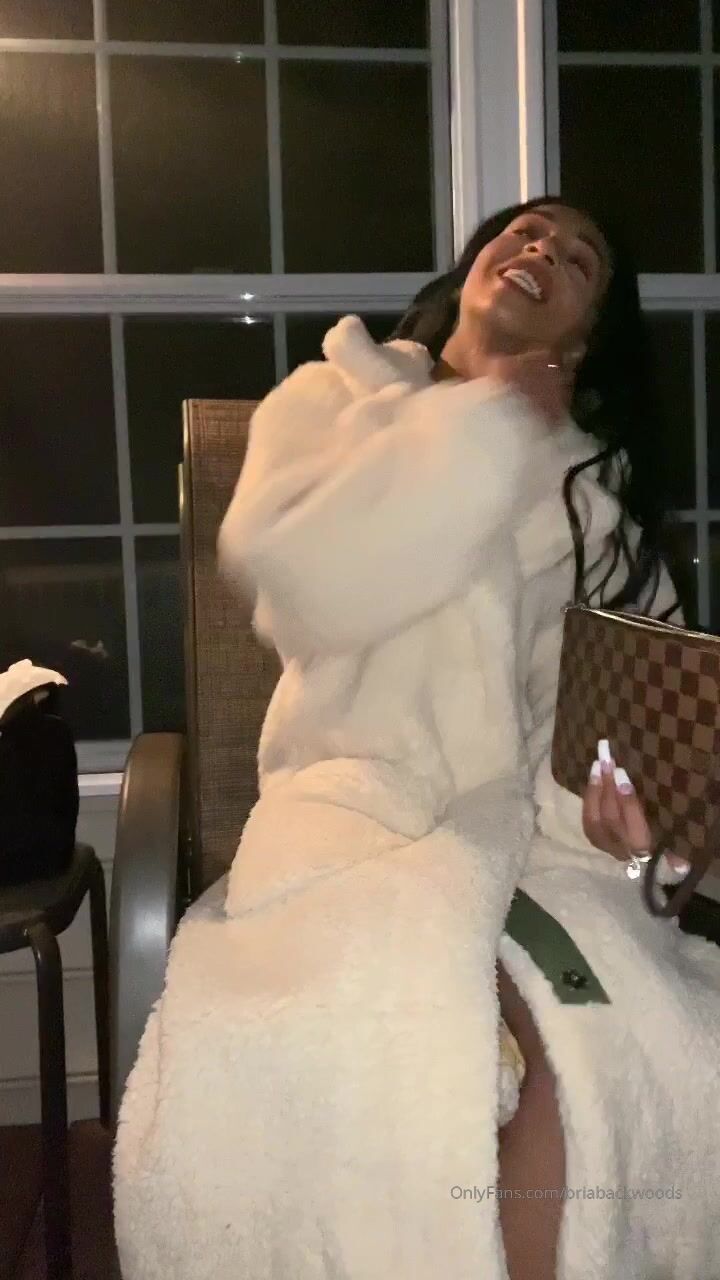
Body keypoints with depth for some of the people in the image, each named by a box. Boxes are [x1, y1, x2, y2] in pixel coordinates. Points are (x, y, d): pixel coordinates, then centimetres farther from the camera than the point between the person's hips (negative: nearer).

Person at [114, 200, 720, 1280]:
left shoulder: (599, 481, 20)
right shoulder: (332, 397, 14)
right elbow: (303, 580, -7)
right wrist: (493, 417, -4)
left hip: (539, 824, 2)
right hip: (357, 802, -2)